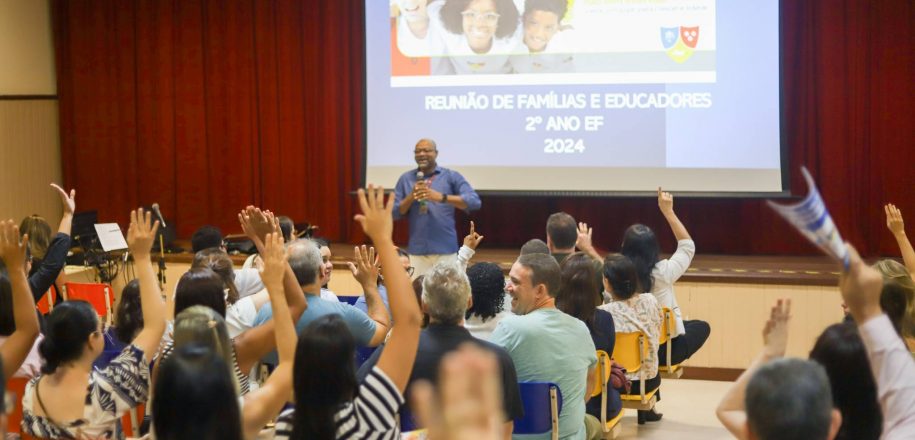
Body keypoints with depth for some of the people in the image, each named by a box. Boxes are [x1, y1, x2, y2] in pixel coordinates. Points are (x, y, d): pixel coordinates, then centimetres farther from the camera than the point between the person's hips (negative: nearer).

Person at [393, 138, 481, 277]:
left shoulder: (451, 176, 4)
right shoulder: (406, 179, 11)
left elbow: (475, 202, -9)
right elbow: (394, 213, 8)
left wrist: (442, 197, -20)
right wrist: (411, 197, -10)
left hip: (446, 250, -2)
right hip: (417, 251, 2)